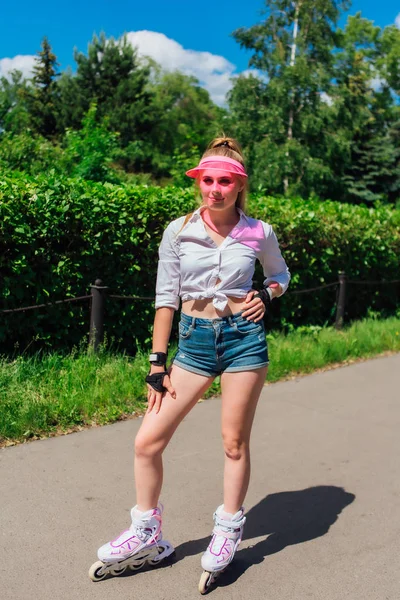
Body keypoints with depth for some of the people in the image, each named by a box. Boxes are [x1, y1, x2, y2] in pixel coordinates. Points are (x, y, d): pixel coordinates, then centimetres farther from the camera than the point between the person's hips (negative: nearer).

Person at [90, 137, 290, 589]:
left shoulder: (259, 233, -1)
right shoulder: (178, 231, -1)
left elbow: (280, 275, 19)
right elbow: (166, 297, 1)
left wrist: (266, 296, -4)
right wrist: (157, 362, 0)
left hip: (244, 337, -1)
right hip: (194, 340, 2)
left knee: (234, 441, 6)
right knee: (147, 441, -1)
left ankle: (228, 532, 29)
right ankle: (146, 534, 21)